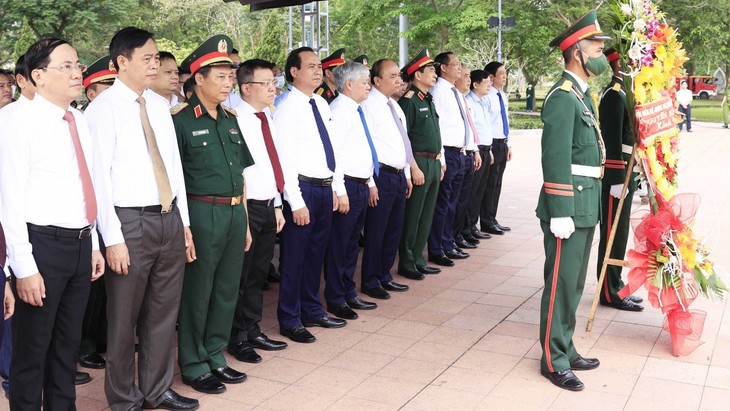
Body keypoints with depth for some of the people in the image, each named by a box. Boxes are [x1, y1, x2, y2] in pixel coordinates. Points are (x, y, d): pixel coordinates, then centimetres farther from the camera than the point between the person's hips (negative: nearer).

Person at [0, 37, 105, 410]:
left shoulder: (79, 121, 10)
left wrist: (93, 245, 15)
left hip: (81, 243, 7)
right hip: (43, 244, -7)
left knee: (68, 342, 18)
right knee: (32, 347, 6)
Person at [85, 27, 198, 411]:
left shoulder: (159, 105, 12)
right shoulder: (103, 108, -8)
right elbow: (99, 176, -12)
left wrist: (184, 222, 12)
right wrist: (113, 238, -15)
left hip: (170, 219, 6)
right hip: (130, 222, -6)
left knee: (164, 313, 15)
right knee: (124, 317, 7)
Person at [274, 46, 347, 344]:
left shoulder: (322, 105, 11)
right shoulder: (286, 109, -12)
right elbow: (285, 160, -15)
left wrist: (335, 188, 13)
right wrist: (296, 203, -18)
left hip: (325, 188, 7)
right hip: (303, 189, -7)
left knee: (316, 253, 18)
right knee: (294, 257, 4)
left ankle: (312, 311, 32)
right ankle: (290, 320, 18)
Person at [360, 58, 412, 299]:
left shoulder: (394, 106, 17)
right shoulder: (368, 105, -11)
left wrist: (407, 175, 19)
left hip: (399, 175, 9)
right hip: (381, 176, -9)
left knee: (394, 230, 15)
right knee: (375, 232, 0)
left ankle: (384, 276, 29)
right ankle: (370, 282, 13)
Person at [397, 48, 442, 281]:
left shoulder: (429, 100, 15)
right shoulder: (408, 100, -12)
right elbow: (401, 138, -16)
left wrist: (439, 161, 17)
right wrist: (414, 167, -19)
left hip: (434, 163, 9)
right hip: (419, 163, -9)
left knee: (427, 215, 13)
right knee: (413, 216, -1)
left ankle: (418, 260, 23)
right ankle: (406, 264, 10)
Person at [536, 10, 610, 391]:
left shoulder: (582, 94, 16)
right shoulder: (563, 96, -14)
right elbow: (555, 159, -20)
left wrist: (586, 208, 16)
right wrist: (560, 214, -22)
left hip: (586, 205, 10)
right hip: (570, 205, -10)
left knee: (574, 283, 16)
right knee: (561, 284, -1)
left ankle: (566, 350, 27)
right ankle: (554, 360, 10)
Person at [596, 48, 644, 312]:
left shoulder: (622, 92, 16)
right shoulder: (614, 94, -15)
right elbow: (611, 140, -21)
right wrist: (617, 179, -23)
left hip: (624, 175, 10)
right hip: (615, 177, -10)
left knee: (619, 234, 15)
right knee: (613, 235, -2)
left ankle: (615, 286, 25)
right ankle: (610, 293, 7)